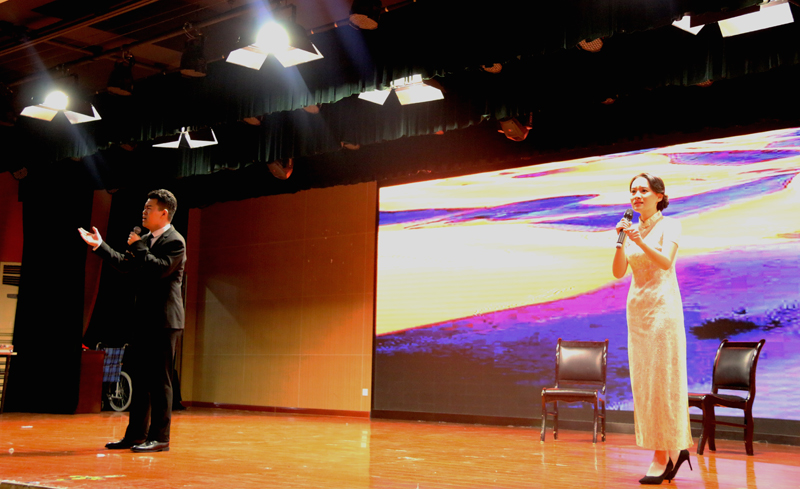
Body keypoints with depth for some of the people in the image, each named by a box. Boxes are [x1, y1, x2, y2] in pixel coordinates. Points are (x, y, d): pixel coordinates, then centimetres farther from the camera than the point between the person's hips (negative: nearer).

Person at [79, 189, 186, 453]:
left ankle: (160, 438, 2)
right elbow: (125, 264, 23)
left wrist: (137, 247, -16)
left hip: (164, 322, -9)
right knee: (139, 376, 12)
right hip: (145, 321, 9)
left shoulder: (175, 241, -11)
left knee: (159, 379, -5)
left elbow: (160, 268, -25)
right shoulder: (147, 240, 17)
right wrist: (100, 246, 19)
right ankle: (136, 434, 21)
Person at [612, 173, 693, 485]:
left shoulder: (669, 226, -3)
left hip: (663, 306, -6)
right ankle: (676, 447, 19)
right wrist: (621, 241, -11)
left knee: (661, 379, -5)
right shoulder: (632, 229, 12)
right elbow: (618, 272, 3)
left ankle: (663, 455, 0)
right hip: (637, 308, 7)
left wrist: (641, 241, -34)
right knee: (643, 381, 8)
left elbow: (666, 261, -20)